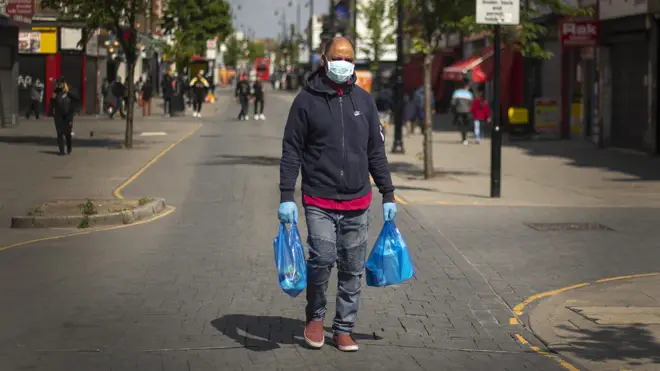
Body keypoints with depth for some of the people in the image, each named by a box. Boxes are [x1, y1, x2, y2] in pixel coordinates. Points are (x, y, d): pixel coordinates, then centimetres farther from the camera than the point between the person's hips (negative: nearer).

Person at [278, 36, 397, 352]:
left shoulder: (364, 100, 9)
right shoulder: (307, 100, -1)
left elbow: (376, 151, 14)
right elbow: (291, 151, 0)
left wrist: (388, 195, 12)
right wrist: (286, 197, -7)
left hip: (357, 204, 3)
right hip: (319, 202, -3)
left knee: (353, 269, 5)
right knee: (322, 258, -16)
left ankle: (343, 330, 17)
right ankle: (315, 317, 9)